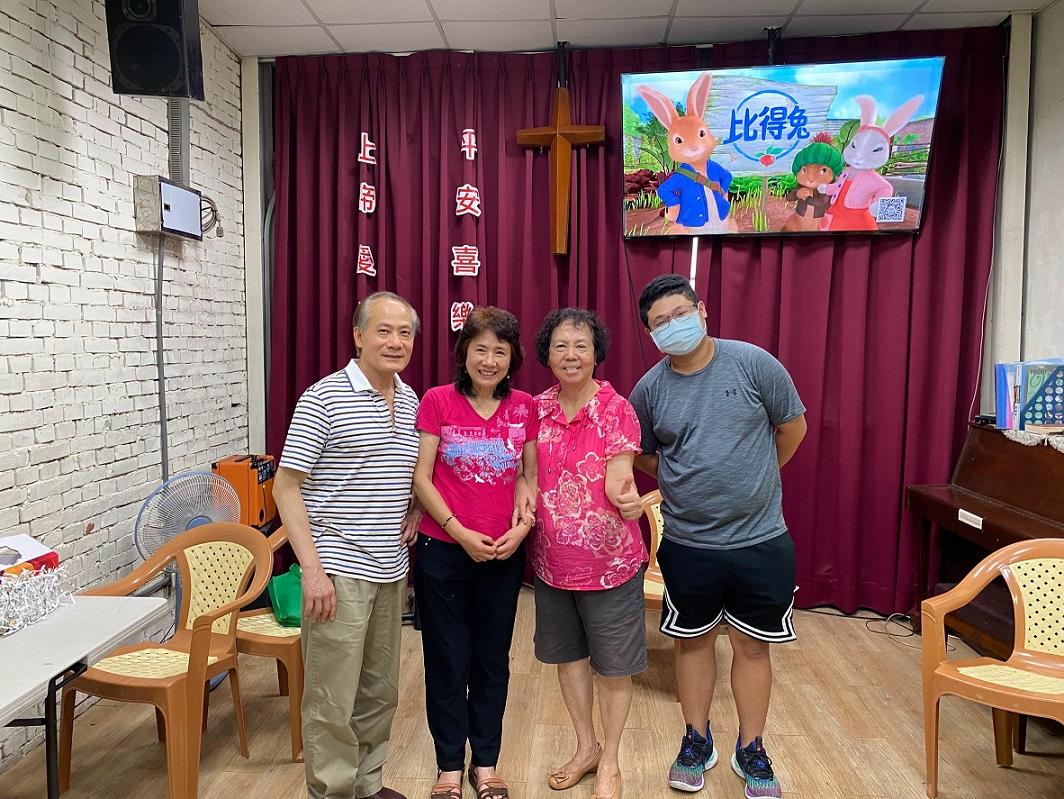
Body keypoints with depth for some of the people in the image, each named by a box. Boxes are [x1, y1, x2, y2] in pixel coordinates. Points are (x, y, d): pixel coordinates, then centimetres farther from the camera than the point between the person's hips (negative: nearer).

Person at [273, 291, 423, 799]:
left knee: (380, 692, 18)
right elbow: (285, 486, -11)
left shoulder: (412, 401, 8)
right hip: (338, 571, -6)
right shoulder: (324, 399, -11)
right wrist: (312, 568, -17)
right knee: (333, 700, 4)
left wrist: (416, 511, 4)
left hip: (392, 571, 7)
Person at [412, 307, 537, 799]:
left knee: (493, 660, 13)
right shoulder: (437, 401, -6)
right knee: (448, 661, 10)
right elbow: (421, 478, -6)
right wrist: (459, 532, -14)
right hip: (443, 551, -2)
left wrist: (523, 526, -8)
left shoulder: (524, 407, 2)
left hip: (504, 555, 2)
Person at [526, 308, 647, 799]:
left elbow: (618, 480, -17)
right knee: (568, 656, 19)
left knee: (613, 666, 11)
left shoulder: (617, 411, -12)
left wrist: (629, 500, -38)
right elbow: (529, 474, 9)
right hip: (552, 561, 4)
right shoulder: (536, 409, -1)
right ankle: (586, 747, 42)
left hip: (609, 562, -4)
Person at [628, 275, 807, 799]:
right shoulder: (649, 390, -4)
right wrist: (690, 481, 5)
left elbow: (792, 427, 4)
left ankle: (750, 750, 32)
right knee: (694, 641, 16)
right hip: (687, 544, 1)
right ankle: (697, 741, 36)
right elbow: (642, 457, 12)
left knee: (752, 646, 13)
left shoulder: (753, 363, -9)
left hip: (760, 540, -1)